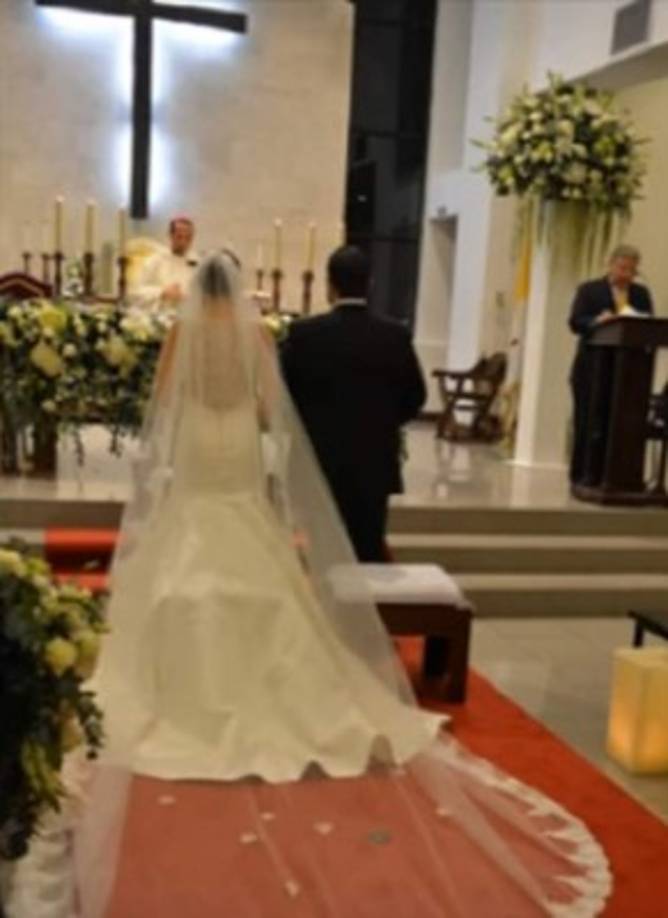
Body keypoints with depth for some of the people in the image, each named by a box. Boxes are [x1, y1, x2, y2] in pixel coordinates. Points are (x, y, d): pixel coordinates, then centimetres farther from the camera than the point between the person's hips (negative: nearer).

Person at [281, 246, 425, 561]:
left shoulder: (304, 333, -11)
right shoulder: (396, 336, -5)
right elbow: (414, 396, 4)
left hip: (318, 462, -1)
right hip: (375, 463, 2)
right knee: (370, 548, 10)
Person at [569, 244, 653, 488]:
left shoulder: (642, 294, 16)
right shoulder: (589, 290, 5)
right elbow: (575, 322, -6)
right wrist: (597, 321, -25)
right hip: (593, 369, -3)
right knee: (589, 424, 0)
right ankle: (583, 477, 7)